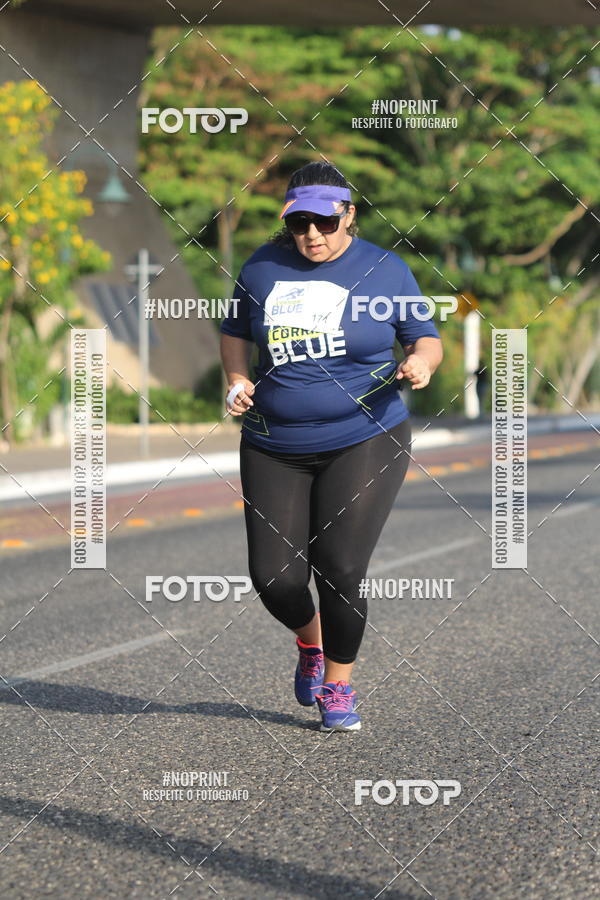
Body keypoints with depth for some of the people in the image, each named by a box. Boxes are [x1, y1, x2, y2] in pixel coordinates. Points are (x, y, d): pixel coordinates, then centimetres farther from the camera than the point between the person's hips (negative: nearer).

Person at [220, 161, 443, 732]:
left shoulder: (386, 271, -2)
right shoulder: (263, 267, 4)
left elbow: (426, 338, 6)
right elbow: (234, 332, 18)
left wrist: (420, 363, -17)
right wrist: (236, 380, 0)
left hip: (364, 443, -3)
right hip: (274, 448, 3)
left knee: (340, 570, -11)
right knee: (274, 577, -3)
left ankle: (339, 685, 14)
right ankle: (310, 642, 33)